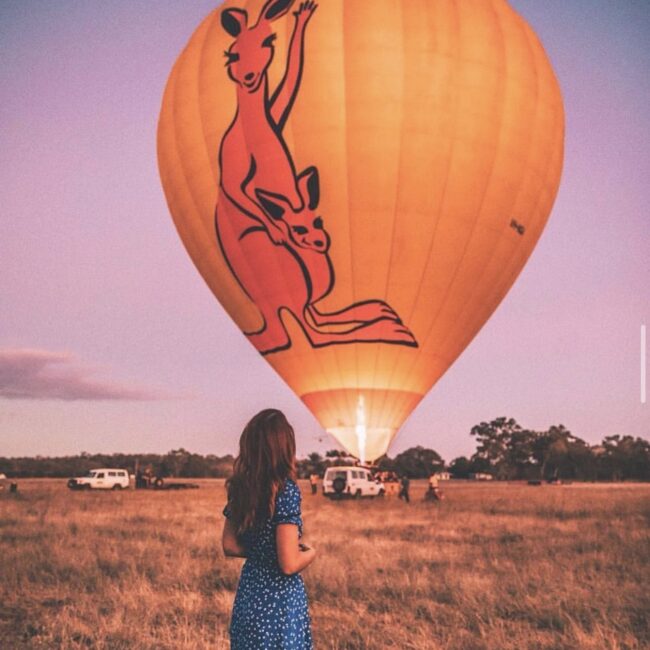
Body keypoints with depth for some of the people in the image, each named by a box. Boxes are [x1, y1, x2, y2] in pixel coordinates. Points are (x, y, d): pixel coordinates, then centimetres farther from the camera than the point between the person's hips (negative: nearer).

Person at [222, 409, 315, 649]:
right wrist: (310, 553, -2)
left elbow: (229, 546, 10)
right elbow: (289, 565, -21)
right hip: (281, 597, -7)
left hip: (248, 591, 7)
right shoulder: (286, 491, -19)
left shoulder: (240, 488, 0)